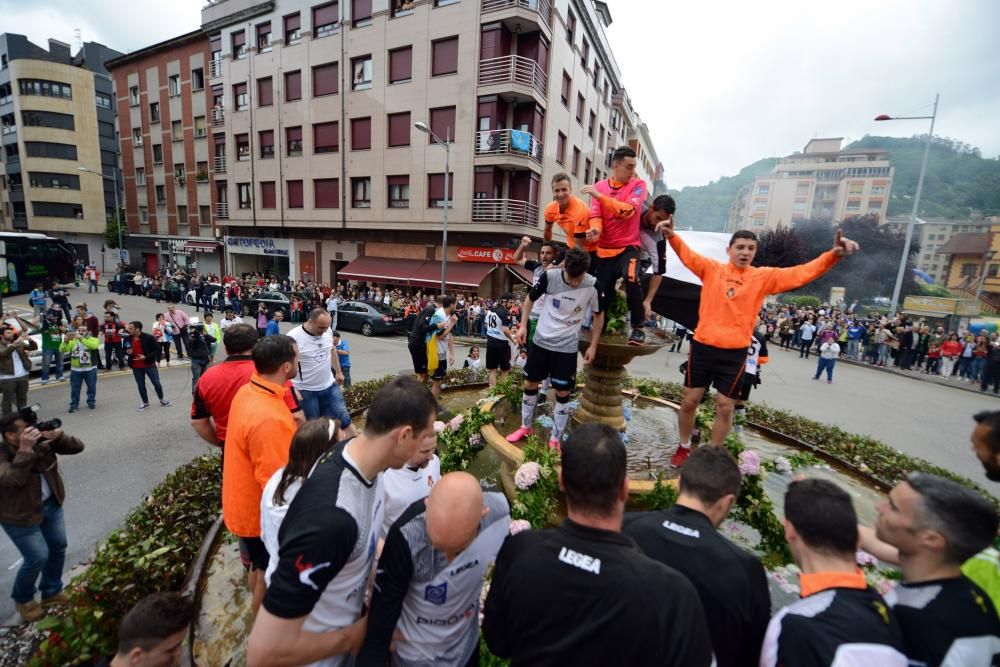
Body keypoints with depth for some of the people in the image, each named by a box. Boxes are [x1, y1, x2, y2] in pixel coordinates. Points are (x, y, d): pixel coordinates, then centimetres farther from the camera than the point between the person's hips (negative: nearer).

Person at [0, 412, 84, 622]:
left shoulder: (42, 441, -11)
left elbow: (77, 447, -12)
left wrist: (59, 436, -29)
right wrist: (24, 450, -42)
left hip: (51, 505, 5)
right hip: (20, 515, -5)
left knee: (58, 547, 16)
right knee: (38, 558, 2)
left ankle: (52, 592, 37)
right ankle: (23, 599, 32)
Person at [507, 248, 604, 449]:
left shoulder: (592, 285, -16)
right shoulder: (549, 276, -15)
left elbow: (598, 314, 1)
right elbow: (530, 298, 3)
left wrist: (593, 345, 0)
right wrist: (523, 325, -2)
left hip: (567, 347, -1)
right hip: (541, 341, 2)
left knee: (563, 393, 3)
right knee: (530, 383, 12)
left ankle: (555, 439, 20)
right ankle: (526, 427, 33)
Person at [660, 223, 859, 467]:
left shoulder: (764, 277, 4)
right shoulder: (712, 269, 1)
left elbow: (799, 274, -3)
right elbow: (687, 255, -9)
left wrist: (833, 255, -18)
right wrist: (672, 236, -27)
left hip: (734, 353, 1)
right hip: (702, 347, -1)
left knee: (725, 407, 8)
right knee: (690, 401, 8)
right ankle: (683, 447, 29)